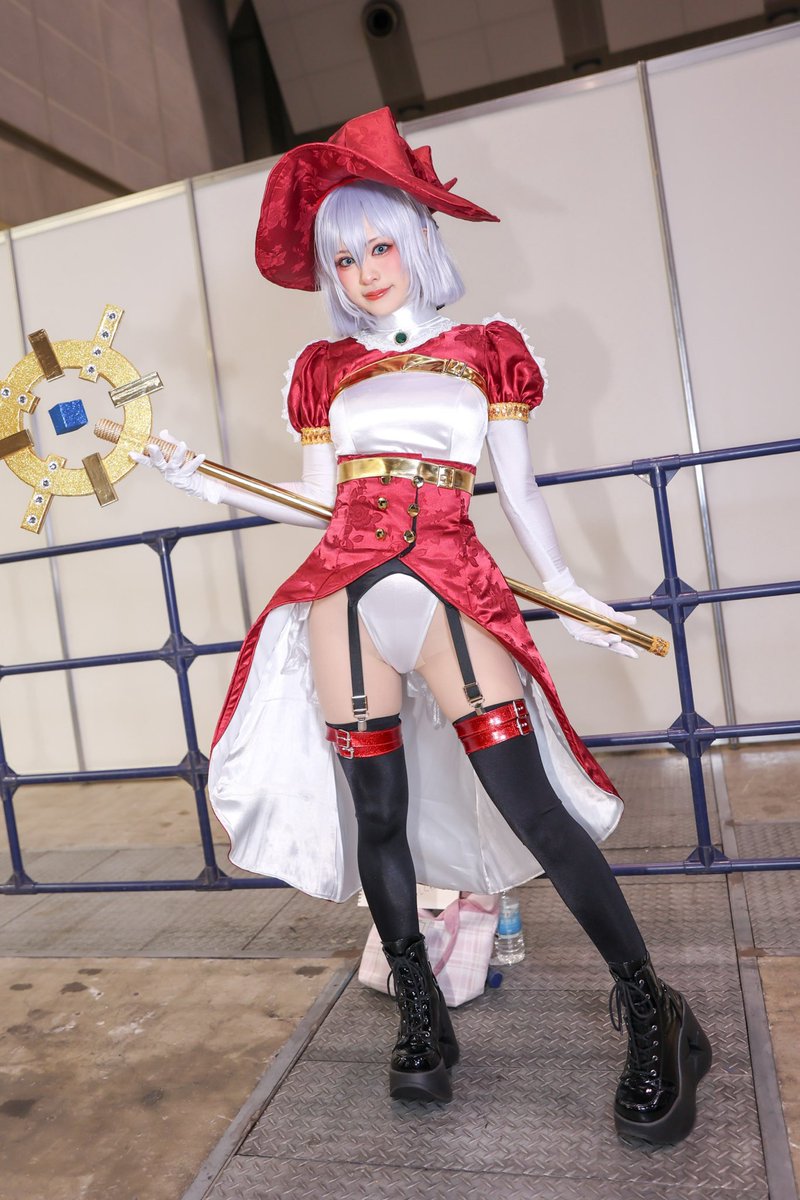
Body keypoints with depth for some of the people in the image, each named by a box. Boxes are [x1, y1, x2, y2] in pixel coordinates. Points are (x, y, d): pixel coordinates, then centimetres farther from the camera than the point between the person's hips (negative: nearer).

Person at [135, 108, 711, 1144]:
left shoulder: (487, 349, 12)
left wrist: (565, 591, 8)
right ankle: (422, 1021, 23)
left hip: (453, 587, -2)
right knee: (379, 811, 4)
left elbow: (516, 487, 12)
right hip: (348, 592, 3)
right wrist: (214, 487, 8)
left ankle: (652, 1018, 8)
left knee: (529, 802, -9)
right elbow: (322, 501, 16)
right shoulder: (324, 371, 17)